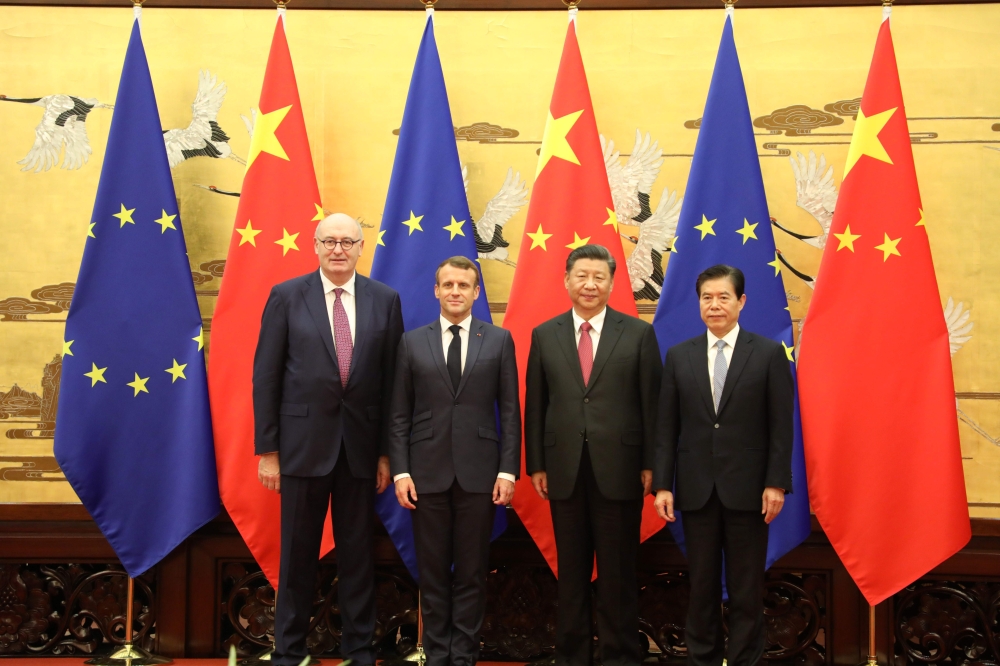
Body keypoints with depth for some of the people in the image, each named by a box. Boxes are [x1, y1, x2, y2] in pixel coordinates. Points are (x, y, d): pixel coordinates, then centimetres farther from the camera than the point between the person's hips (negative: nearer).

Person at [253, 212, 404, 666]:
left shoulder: (385, 300, 3)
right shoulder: (286, 296, -2)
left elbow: (392, 379, 3)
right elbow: (265, 377, -2)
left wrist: (387, 451, 1)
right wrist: (266, 450, -4)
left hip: (361, 445, 1)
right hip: (304, 442, -1)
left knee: (357, 552, 11)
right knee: (298, 552, 9)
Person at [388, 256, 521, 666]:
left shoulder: (499, 340, 5)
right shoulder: (412, 342, 6)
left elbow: (509, 411, 2)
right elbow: (400, 415, 4)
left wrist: (508, 470, -4)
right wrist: (400, 471, -3)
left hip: (479, 472, 0)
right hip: (428, 472, 1)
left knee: (472, 570, 6)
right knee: (432, 570, 8)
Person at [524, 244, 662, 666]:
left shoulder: (638, 334, 1)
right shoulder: (544, 335, 6)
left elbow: (651, 404, 0)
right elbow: (535, 406, 6)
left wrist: (650, 464, -3)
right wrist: (536, 465, 3)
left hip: (619, 468, -2)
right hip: (564, 469, 2)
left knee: (618, 571, 7)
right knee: (571, 571, 12)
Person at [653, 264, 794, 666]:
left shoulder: (769, 353, -1)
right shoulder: (678, 356, 5)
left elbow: (781, 425, -2)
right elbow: (666, 428, 4)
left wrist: (776, 483, -8)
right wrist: (662, 484, -1)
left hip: (747, 488, -2)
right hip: (696, 488, 2)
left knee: (747, 586, 7)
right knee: (702, 584, 11)